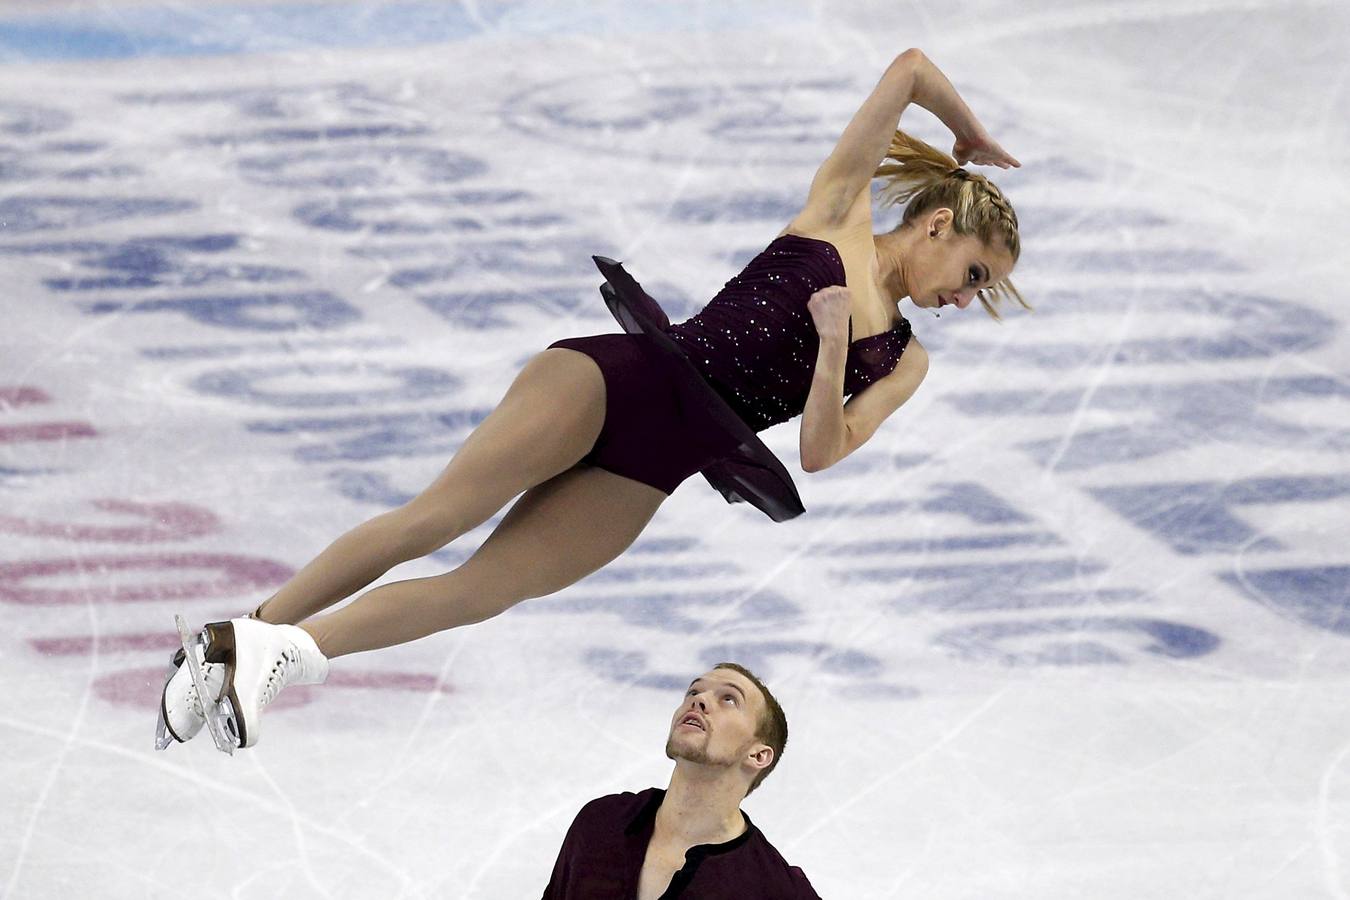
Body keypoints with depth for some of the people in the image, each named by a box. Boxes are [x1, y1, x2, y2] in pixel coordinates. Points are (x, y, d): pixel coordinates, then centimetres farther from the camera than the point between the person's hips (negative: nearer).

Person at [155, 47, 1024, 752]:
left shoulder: (904, 361, 15)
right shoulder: (839, 211, 5)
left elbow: (821, 451, -1)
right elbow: (910, 67, 0)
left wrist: (834, 341, -15)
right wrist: (971, 136, 16)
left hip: (644, 476, 4)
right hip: (620, 377, -4)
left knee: (480, 590, -10)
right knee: (433, 517, -14)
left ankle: (287, 649, -11)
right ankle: (241, 637, -9)